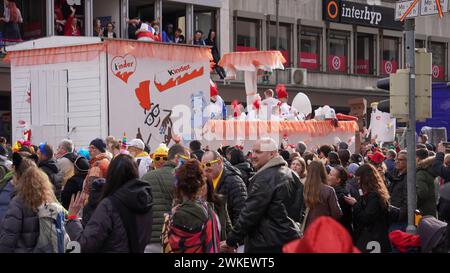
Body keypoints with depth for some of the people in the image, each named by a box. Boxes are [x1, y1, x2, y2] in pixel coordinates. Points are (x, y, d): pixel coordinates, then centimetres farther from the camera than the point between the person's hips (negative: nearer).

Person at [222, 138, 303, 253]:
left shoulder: (265, 177, -17)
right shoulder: (290, 174, 13)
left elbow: (250, 213, -19)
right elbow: (297, 210, 19)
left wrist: (231, 240, -13)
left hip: (267, 245, -9)